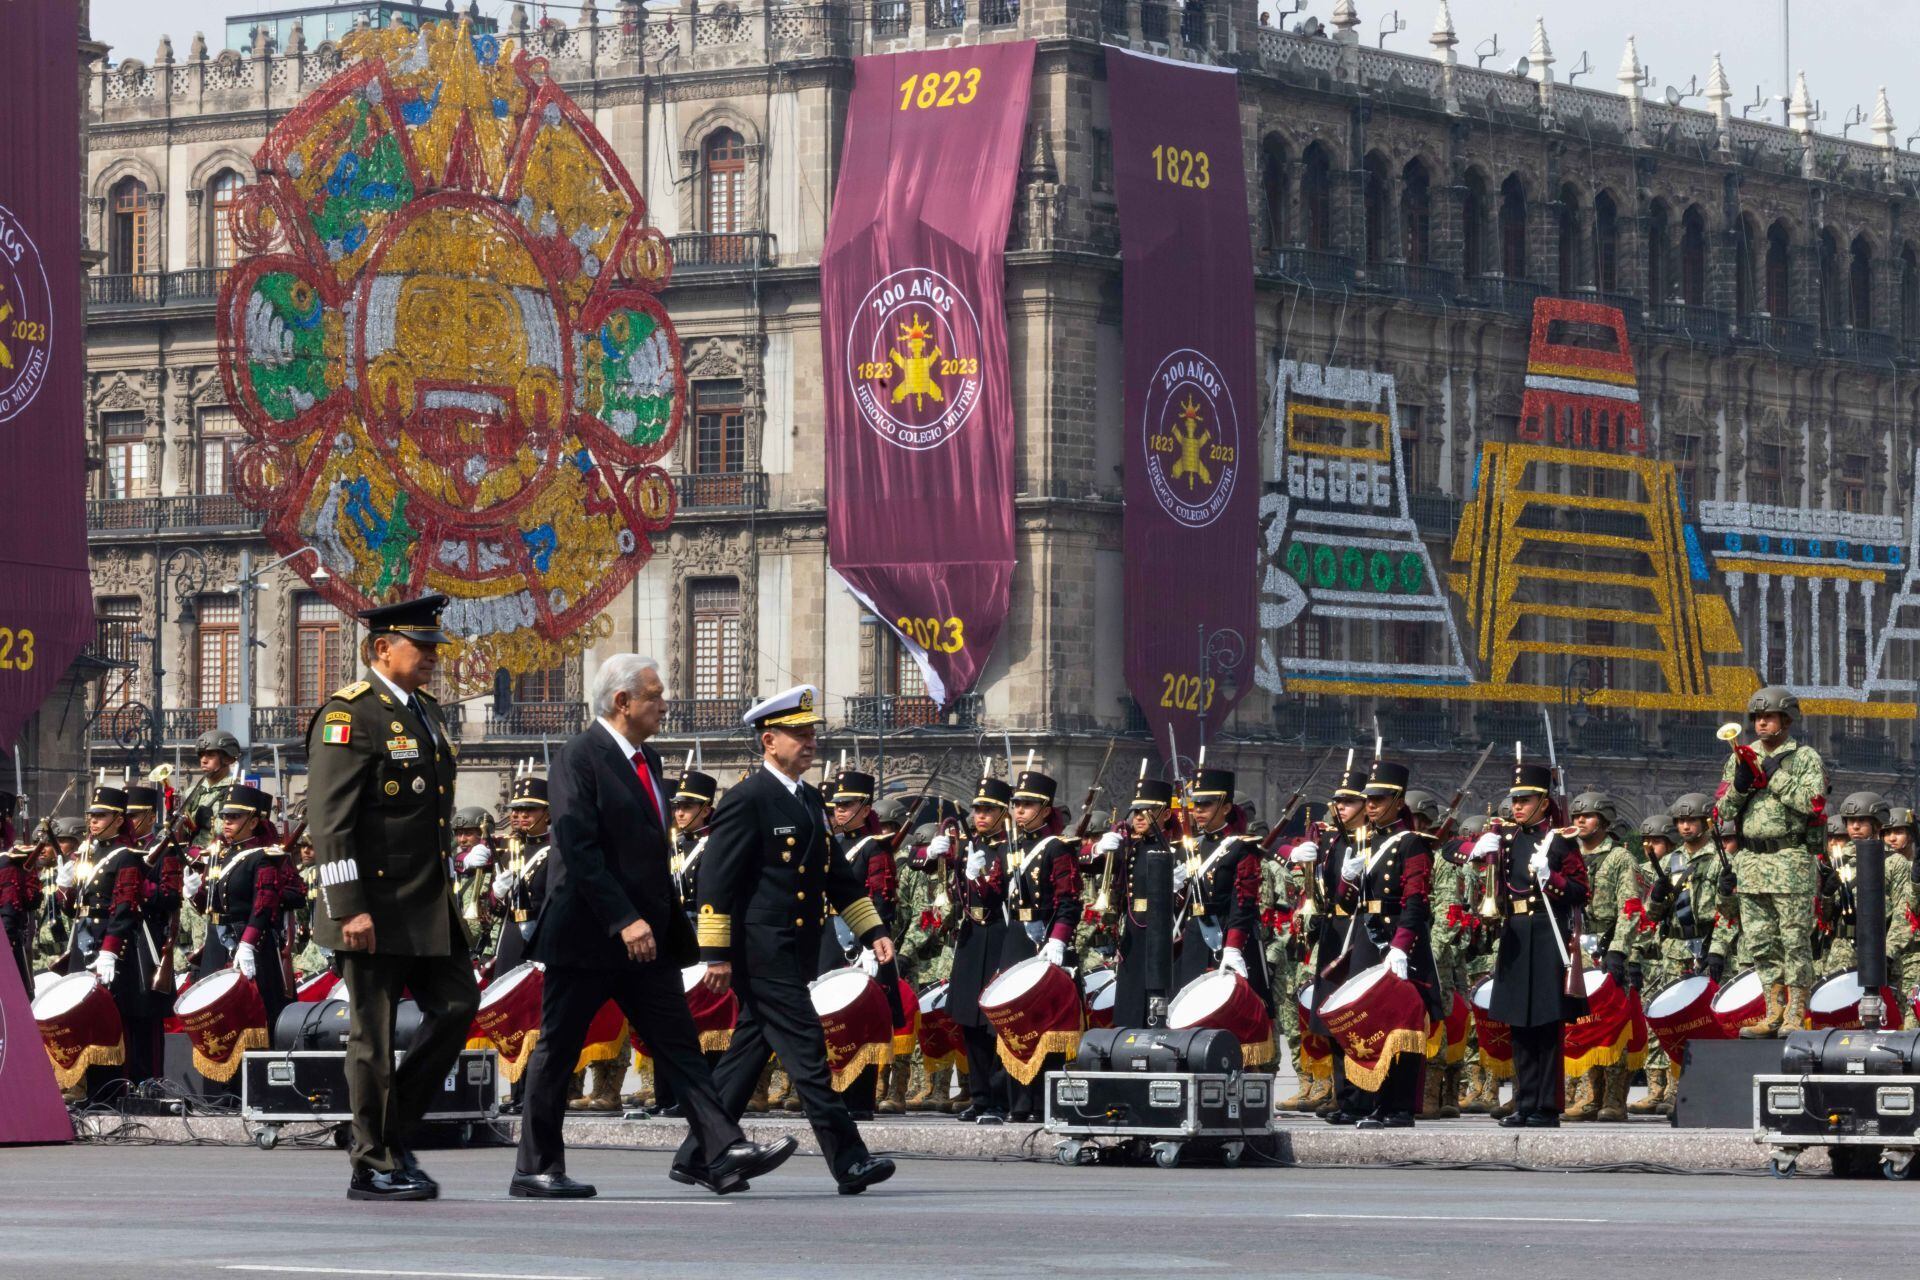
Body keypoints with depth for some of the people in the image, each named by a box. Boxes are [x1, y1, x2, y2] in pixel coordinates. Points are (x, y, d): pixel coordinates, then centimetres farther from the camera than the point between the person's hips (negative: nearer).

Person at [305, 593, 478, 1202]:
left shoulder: (426, 711, 16)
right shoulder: (349, 716, -12)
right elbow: (328, 821, -17)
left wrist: (445, 889, 21)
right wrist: (349, 909, -22)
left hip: (430, 904, 8)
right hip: (376, 909, -8)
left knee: (457, 1003, 3)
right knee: (374, 1033, -2)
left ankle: (395, 1125, 17)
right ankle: (375, 1166, 5)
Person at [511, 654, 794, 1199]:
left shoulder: (647, 760, 14)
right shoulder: (581, 757, -12)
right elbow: (579, 850, -20)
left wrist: (671, 927, 16)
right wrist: (624, 921, -25)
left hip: (645, 935, 8)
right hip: (587, 936, -8)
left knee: (679, 1043, -1)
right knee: (557, 1052, 2)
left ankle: (721, 1151, -8)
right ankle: (536, 1169, 8)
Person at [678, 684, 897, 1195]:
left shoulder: (810, 801, 17)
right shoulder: (747, 800, -10)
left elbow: (837, 875, 23)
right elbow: (715, 879, -13)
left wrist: (873, 931, 15)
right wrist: (716, 954, -15)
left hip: (796, 952, 9)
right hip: (762, 951, -9)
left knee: (749, 1052, 11)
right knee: (806, 1047, -10)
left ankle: (697, 1156, 17)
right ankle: (848, 1161, -11)